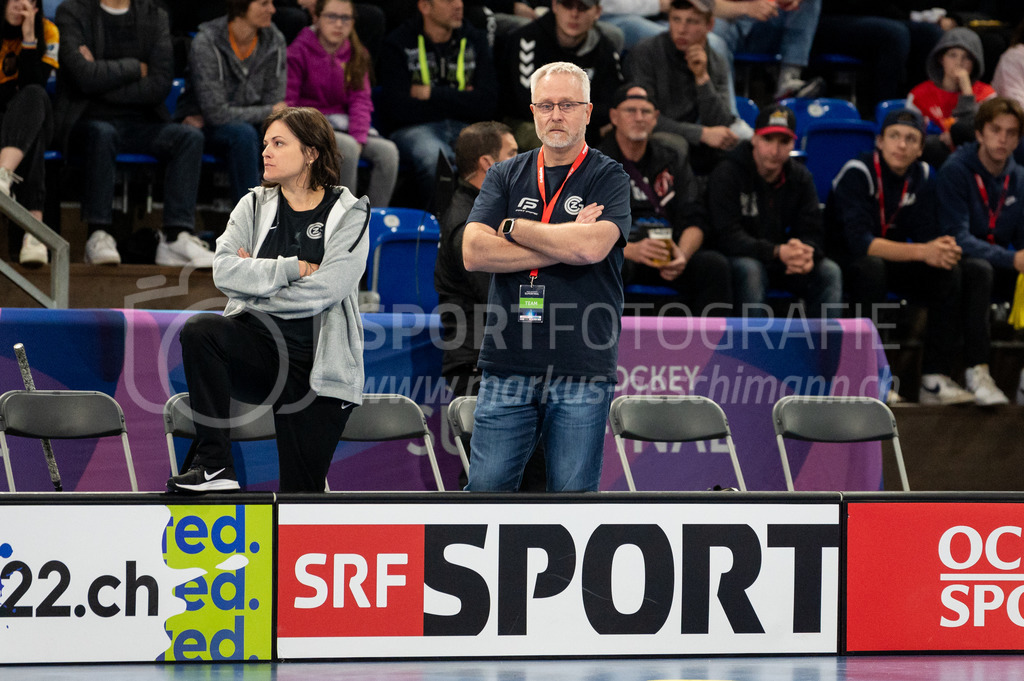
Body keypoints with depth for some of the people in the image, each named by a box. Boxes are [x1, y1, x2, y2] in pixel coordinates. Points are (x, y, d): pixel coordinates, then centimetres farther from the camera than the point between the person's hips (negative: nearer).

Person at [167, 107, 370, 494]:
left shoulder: (350, 215, 0)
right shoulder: (254, 206, 9)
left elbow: (323, 290, -14)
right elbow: (224, 271, -7)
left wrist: (256, 277, -6)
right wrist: (292, 269, -15)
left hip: (319, 366, -2)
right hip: (259, 347, 2)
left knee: (302, 490, -8)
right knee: (199, 330, -30)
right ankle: (214, 465, -28)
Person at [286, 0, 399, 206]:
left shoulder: (356, 56, 11)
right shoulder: (299, 52, -5)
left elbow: (360, 100, 5)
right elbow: (287, 103, -8)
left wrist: (358, 137, -13)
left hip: (342, 124, 5)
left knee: (387, 150, -20)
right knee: (348, 147, -34)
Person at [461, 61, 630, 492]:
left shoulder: (610, 178, 4)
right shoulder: (504, 176, 13)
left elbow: (592, 247, -15)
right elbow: (474, 253, -2)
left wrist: (513, 227, -2)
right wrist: (564, 245, -8)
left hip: (583, 371, -2)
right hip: (507, 364, 2)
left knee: (573, 493, 2)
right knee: (486, 486, 0)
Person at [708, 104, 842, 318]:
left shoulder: (800, 177, 2)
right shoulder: (727, 175, -14)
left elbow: (811, 233, -2)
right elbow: (728, 236, -23)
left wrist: (807, 255, -29)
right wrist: (777, 252, -37)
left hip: (784, 261, 5)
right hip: (743, 259, -4)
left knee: (830, 272, -19)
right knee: (750, 269, -37)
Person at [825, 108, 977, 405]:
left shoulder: (922, 176, -1)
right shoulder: (858, 172, -20)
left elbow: (927, 234, -4)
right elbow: (859, 241, -31)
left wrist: (943, 249, -30)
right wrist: (921, 252, -39)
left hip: (893, 257, 6)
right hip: (845, 258, -6)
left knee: (951, 273, -17)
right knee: (872, 268, -38)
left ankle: (934, 380, -21)